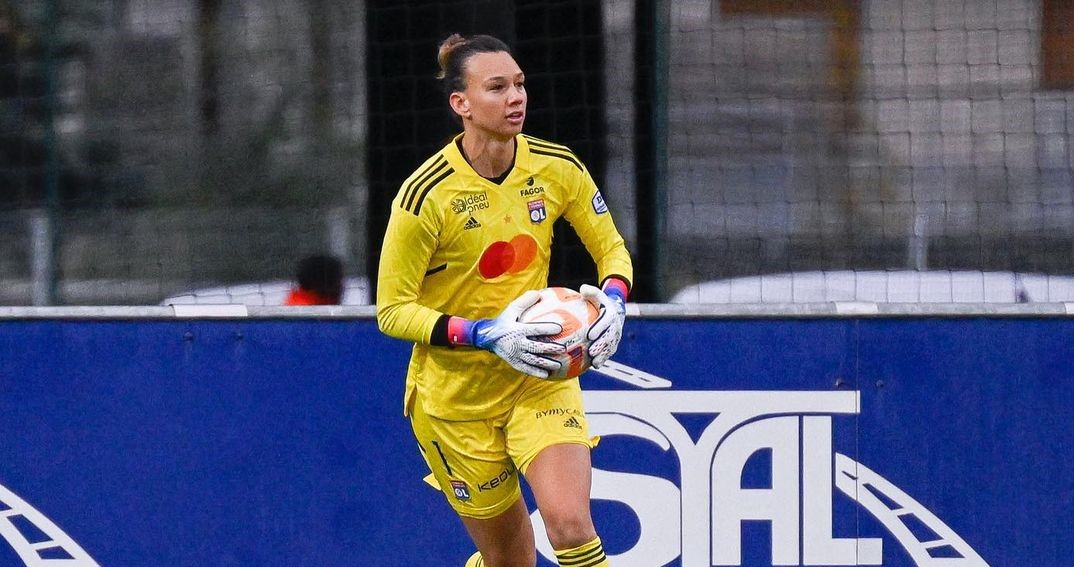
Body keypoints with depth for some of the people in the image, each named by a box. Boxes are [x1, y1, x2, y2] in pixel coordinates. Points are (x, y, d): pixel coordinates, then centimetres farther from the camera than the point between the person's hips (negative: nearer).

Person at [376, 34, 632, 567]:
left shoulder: (557, 168, -7)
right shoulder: (426, 194, -19)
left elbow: (611, 248, 8)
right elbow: (392, 311, -15)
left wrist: (613, 300, -14)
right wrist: (486, 335, -26)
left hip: (540, 378, 2)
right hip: (454, 397, -2)